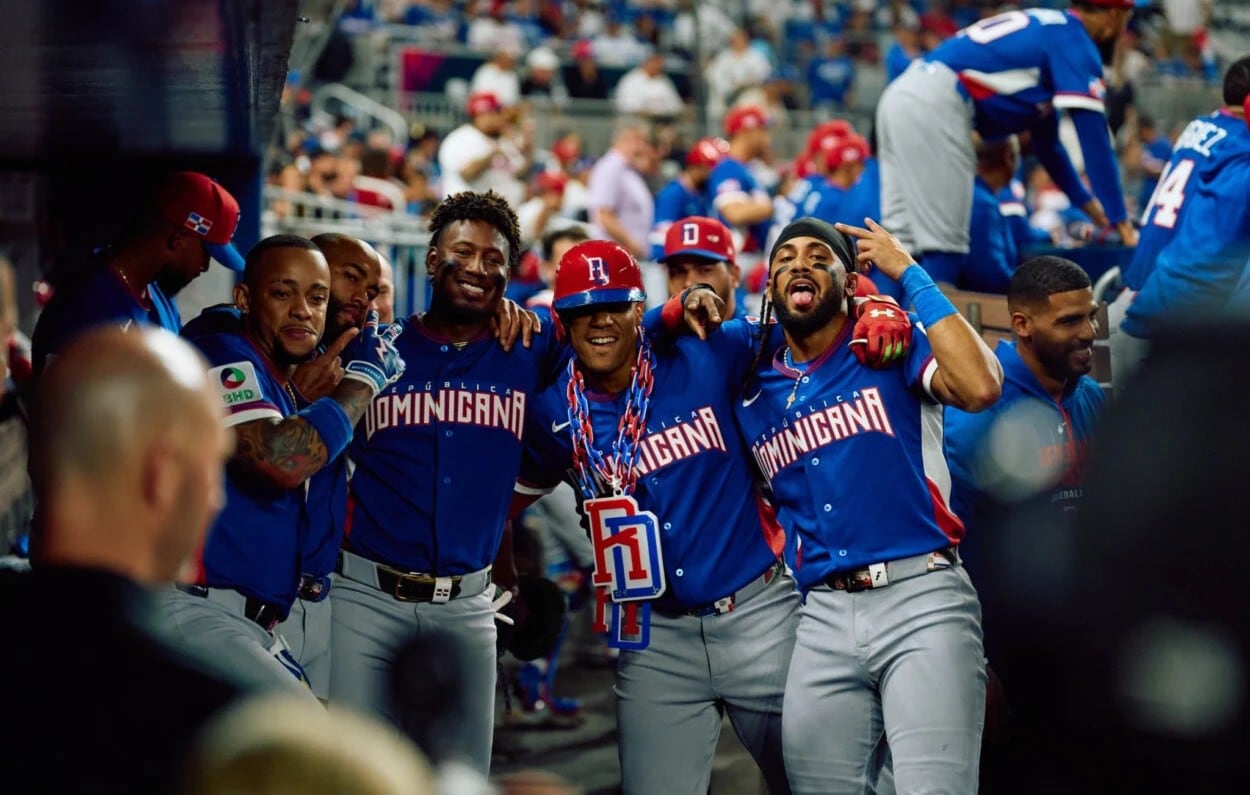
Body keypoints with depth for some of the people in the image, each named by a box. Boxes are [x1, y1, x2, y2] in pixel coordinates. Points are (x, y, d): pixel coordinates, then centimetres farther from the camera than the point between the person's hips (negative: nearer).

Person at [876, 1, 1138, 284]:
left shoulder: (1045, 29, 26)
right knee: (943, 242, -8)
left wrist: (1087, 203, 38)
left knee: (900, 240, 8)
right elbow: (1094, 138, -5)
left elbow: (1046, 140, 34)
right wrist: (1120, 221, -2)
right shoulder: (1074, 40, -1)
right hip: (934, 105, -9)